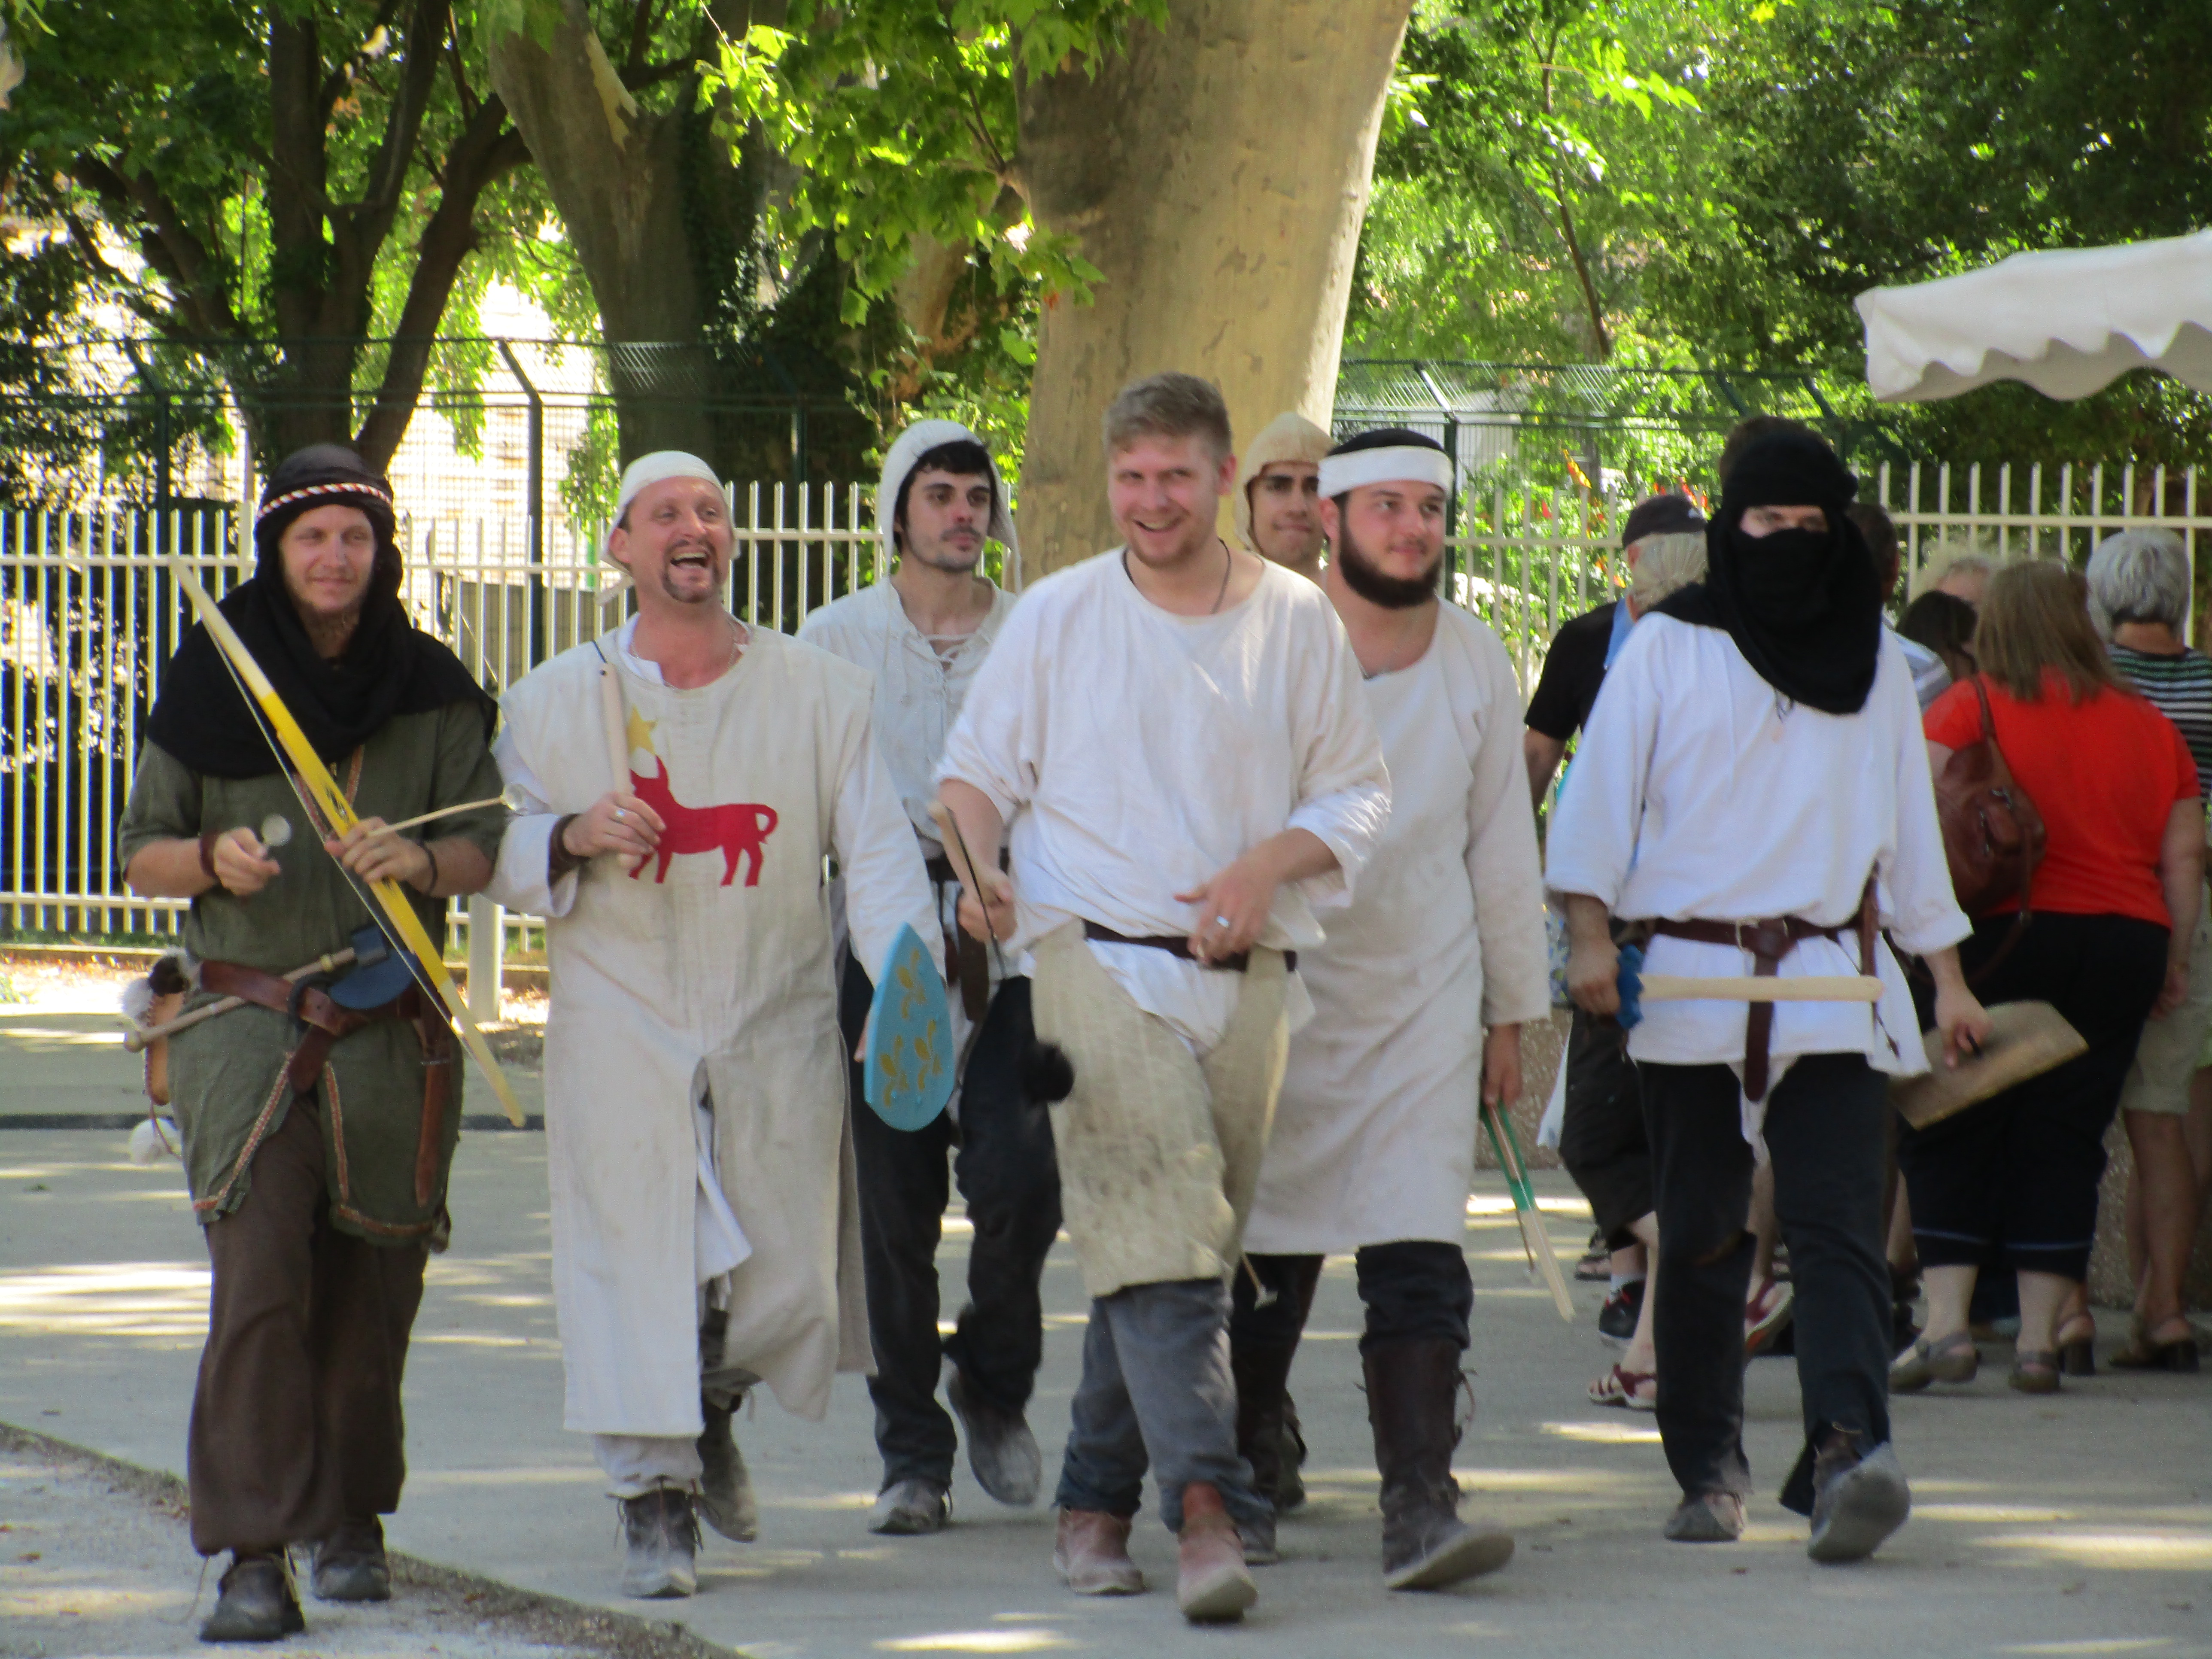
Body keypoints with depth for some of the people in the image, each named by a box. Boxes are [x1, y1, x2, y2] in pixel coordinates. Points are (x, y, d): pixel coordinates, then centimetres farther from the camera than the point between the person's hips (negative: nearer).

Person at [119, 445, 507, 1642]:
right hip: (248, 1018, -2)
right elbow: (141, 856, 6)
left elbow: (486, 848, 2)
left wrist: (417, 858, -20)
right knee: (259, 1280, -15)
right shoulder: (210, 681, 3)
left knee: (368, 1290, 8)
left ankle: (352, 1525, 28)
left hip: (390, 1035, 2)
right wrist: (213, 858, -16)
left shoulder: (431, 690, 6)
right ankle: (254, 1558, -18)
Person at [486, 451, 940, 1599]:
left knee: (786, 1280, 2)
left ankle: (710, 1414, 33)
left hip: (779, 1033, 1)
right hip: (620, 1023, -1)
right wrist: (575, 840, -14)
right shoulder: (557, 699, 6)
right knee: (634, 1264, -10)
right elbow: (496, 858, 8)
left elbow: (876, 847, -1)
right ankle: (655, 1503, 1)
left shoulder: (817, 693, 6)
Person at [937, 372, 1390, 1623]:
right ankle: (1208, 1500, -27)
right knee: (1158, 1235, -17)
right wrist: (980, 868, -10)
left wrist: (1265, 865, -8)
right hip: (1098, 958, -2)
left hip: (1244, 970, 3)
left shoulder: (1297, 619, 7)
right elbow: (979, 766, 11)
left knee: (1181, 1243, 7)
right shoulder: (1057, 616, 6)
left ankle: (1098, 1501, 20)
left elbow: (1358, 790, 10)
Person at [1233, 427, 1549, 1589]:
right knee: (1267, 1260, 8)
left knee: (1420, 1264, -11)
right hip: (1281, 991, -1)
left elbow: (1502, 842, 13)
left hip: (1426, 1000, 1)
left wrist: (1513, 1011, 15)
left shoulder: (1476, 664, 5)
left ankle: (1419, 1507, -18)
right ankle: (1247, 1481, 27)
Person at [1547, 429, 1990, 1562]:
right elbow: (1602, 791, 2)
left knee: (1837, 1223, -15)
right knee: (1701, 1235, 3)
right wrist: (1590, 934, -10)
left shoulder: (1873, 662, 14)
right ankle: (1708, 1468, 11)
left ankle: (1847, 1449, -30)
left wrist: (1945, 975, 18)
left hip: (1831, 985, 1)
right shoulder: (1668, 648, 7)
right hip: (1690, 987, -1)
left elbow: (1908, 821, 19)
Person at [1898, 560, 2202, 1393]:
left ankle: (1945, 1324, -6)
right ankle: (2039, 1338, 3)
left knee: (1950, 1135, 4)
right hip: (2126, 942, 3)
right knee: (2063, 1142, 7)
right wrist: (2174, 960, 16)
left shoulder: (1970, 708, -1)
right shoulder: (2150, 726, 11)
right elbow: (2184, 856, 10)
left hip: (2004, 936, -3)